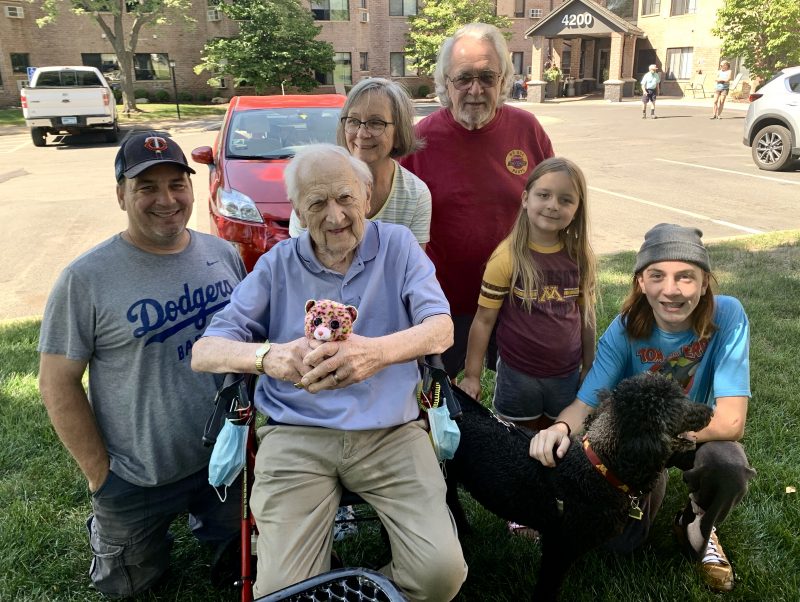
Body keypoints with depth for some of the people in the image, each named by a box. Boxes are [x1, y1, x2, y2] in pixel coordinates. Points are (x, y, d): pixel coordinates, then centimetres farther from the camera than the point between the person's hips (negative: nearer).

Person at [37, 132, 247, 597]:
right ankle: (105, 527, 45)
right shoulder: (86, 278, -16)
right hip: (136, 484, -3)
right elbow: (57, 384, -12)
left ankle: (195, 520, 49)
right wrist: (99, 472, -11)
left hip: (226, 458, 4)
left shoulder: (224, 254, -3)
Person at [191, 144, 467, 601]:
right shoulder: (277, 266, 5)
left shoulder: (398, 245, 4)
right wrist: (267, 355, -27)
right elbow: (204, 352, -2)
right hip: (297, 436, 1)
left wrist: (378, 351, -34)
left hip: (391, 431, 0)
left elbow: (441, 328, -10)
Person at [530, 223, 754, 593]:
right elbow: (584, 404, -23)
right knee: (622, 542, -7)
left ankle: (696, 526, 2)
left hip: (699, 435, -1)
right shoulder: (626, 329, -22)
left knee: (729, 465, -33)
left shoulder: (727, 317, -27)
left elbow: (730, 421, -30)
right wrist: (561, 427, -46)